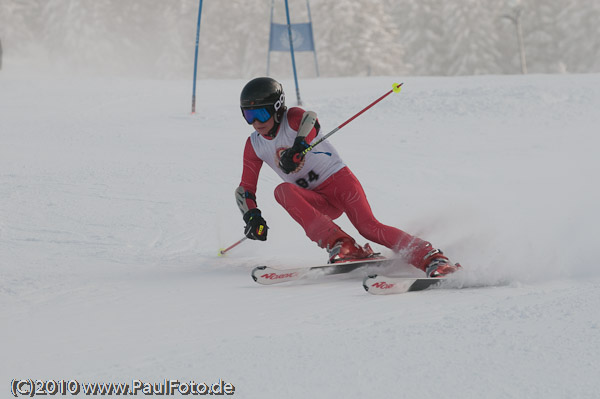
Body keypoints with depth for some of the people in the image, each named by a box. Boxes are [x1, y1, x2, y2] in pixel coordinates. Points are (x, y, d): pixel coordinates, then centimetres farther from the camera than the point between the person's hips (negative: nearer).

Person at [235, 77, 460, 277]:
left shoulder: (292, 118, -9)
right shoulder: (254, 146, 6)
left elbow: (310, 120, -33)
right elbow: (245, 190, 9)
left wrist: (298, 146, -54)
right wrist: (251, 216, -11)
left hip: (339, 179, -4)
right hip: (319, 203, 4)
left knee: (368, 226, -27)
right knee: (283, 191, -27)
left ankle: (432, 259, -30)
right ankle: (339, 246, -34)